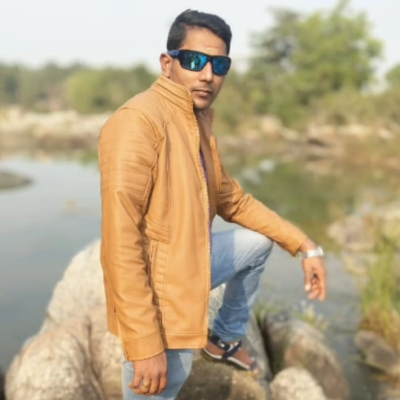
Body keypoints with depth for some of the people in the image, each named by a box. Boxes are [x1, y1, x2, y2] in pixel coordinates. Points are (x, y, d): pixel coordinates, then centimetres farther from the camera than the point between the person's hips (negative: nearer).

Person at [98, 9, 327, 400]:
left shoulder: (199, 120, 7)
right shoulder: (138, 121, -23)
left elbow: (232, 200, 18)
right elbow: (120, 245, -27)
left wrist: (304, 245, 12)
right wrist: (145, 346, -27)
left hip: (192, 266, 9)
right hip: (157, 300, -9)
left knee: (261, 241, 25)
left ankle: (225, 337, 38)